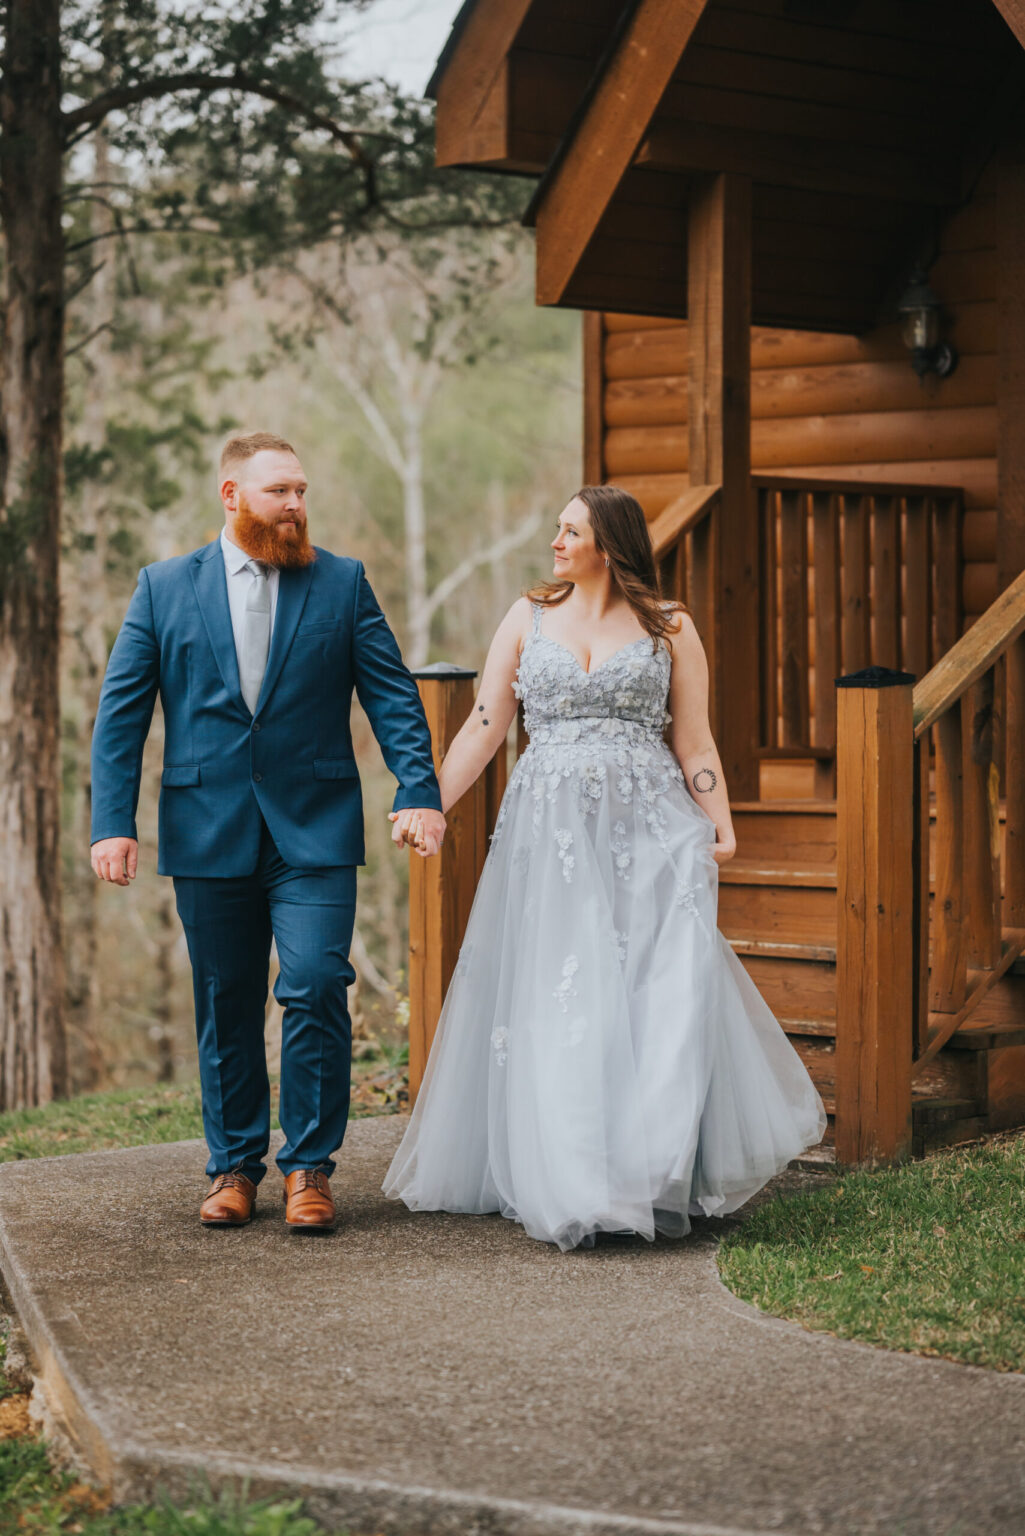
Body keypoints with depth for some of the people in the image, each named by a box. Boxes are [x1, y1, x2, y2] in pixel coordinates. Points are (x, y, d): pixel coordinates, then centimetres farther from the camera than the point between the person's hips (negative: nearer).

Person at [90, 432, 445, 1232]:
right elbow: (121, 709, 5)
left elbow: (392, 693, 4)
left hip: (314, 831, -1)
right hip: (208, 831, 1)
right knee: (226, 1006, 7)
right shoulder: (164, 588, 6)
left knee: (316, 987, -10)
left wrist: (420, 792, -9)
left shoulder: (342, 583, 6)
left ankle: (309, 1166, 4)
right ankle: (234, 1165, 21)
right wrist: (113, 821, -4)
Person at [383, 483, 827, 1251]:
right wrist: (431, 803, -3)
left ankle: (662, 1178, -5)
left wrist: (720, 826, -8)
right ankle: (570, 1184, 3)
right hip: (550, 832, 2)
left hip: (645, 827, -1)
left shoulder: (668, 627, 7)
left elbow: (694, 741, 5)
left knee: (664, 990, -12)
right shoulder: (528, 619, 11)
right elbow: (484, 727, 8)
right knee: (555, 1000, -3)